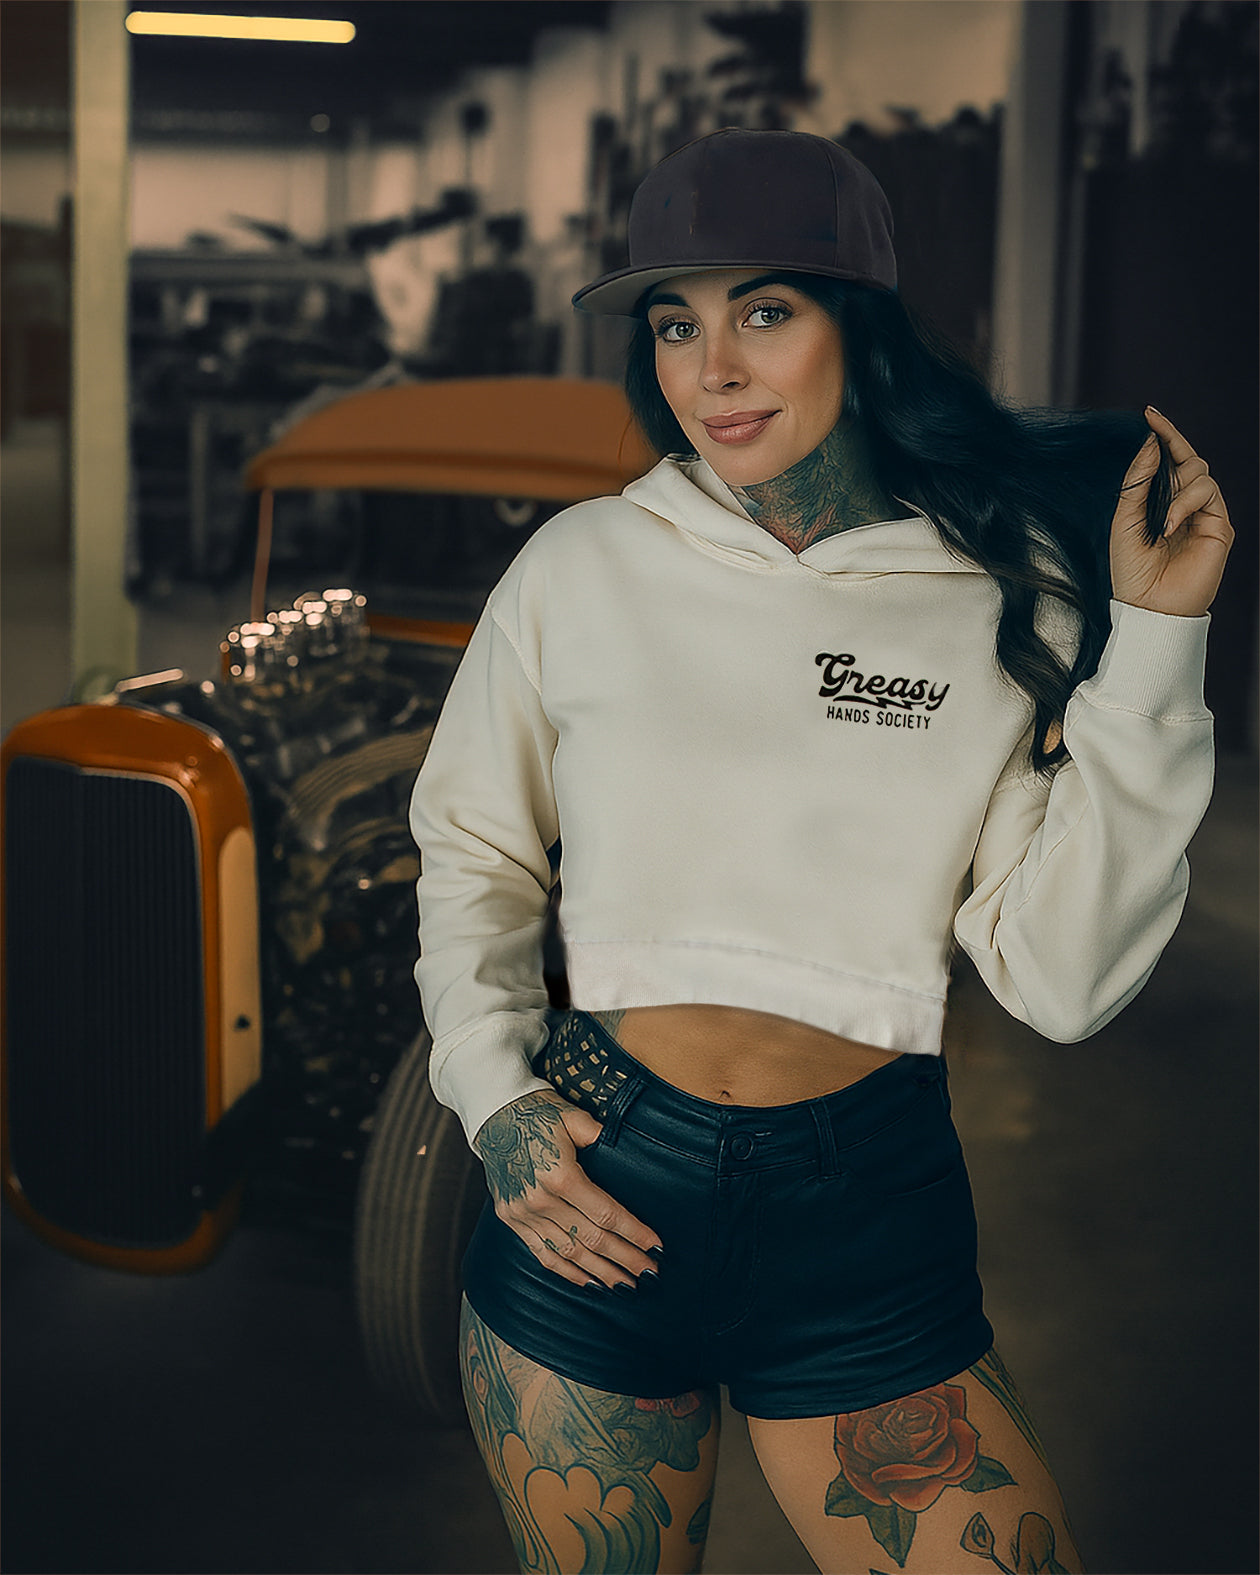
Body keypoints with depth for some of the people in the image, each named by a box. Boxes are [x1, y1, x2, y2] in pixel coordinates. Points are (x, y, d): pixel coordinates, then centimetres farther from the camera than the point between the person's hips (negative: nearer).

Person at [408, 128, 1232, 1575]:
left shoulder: (1006, 599, -2)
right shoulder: (581, 569, -1)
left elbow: (1060, 981, -8)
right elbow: (474, 854, 12)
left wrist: (1151, 646, -11)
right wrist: (493, 1096, -3)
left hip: (870, 1210, 0)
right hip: (595, 1187, 1)